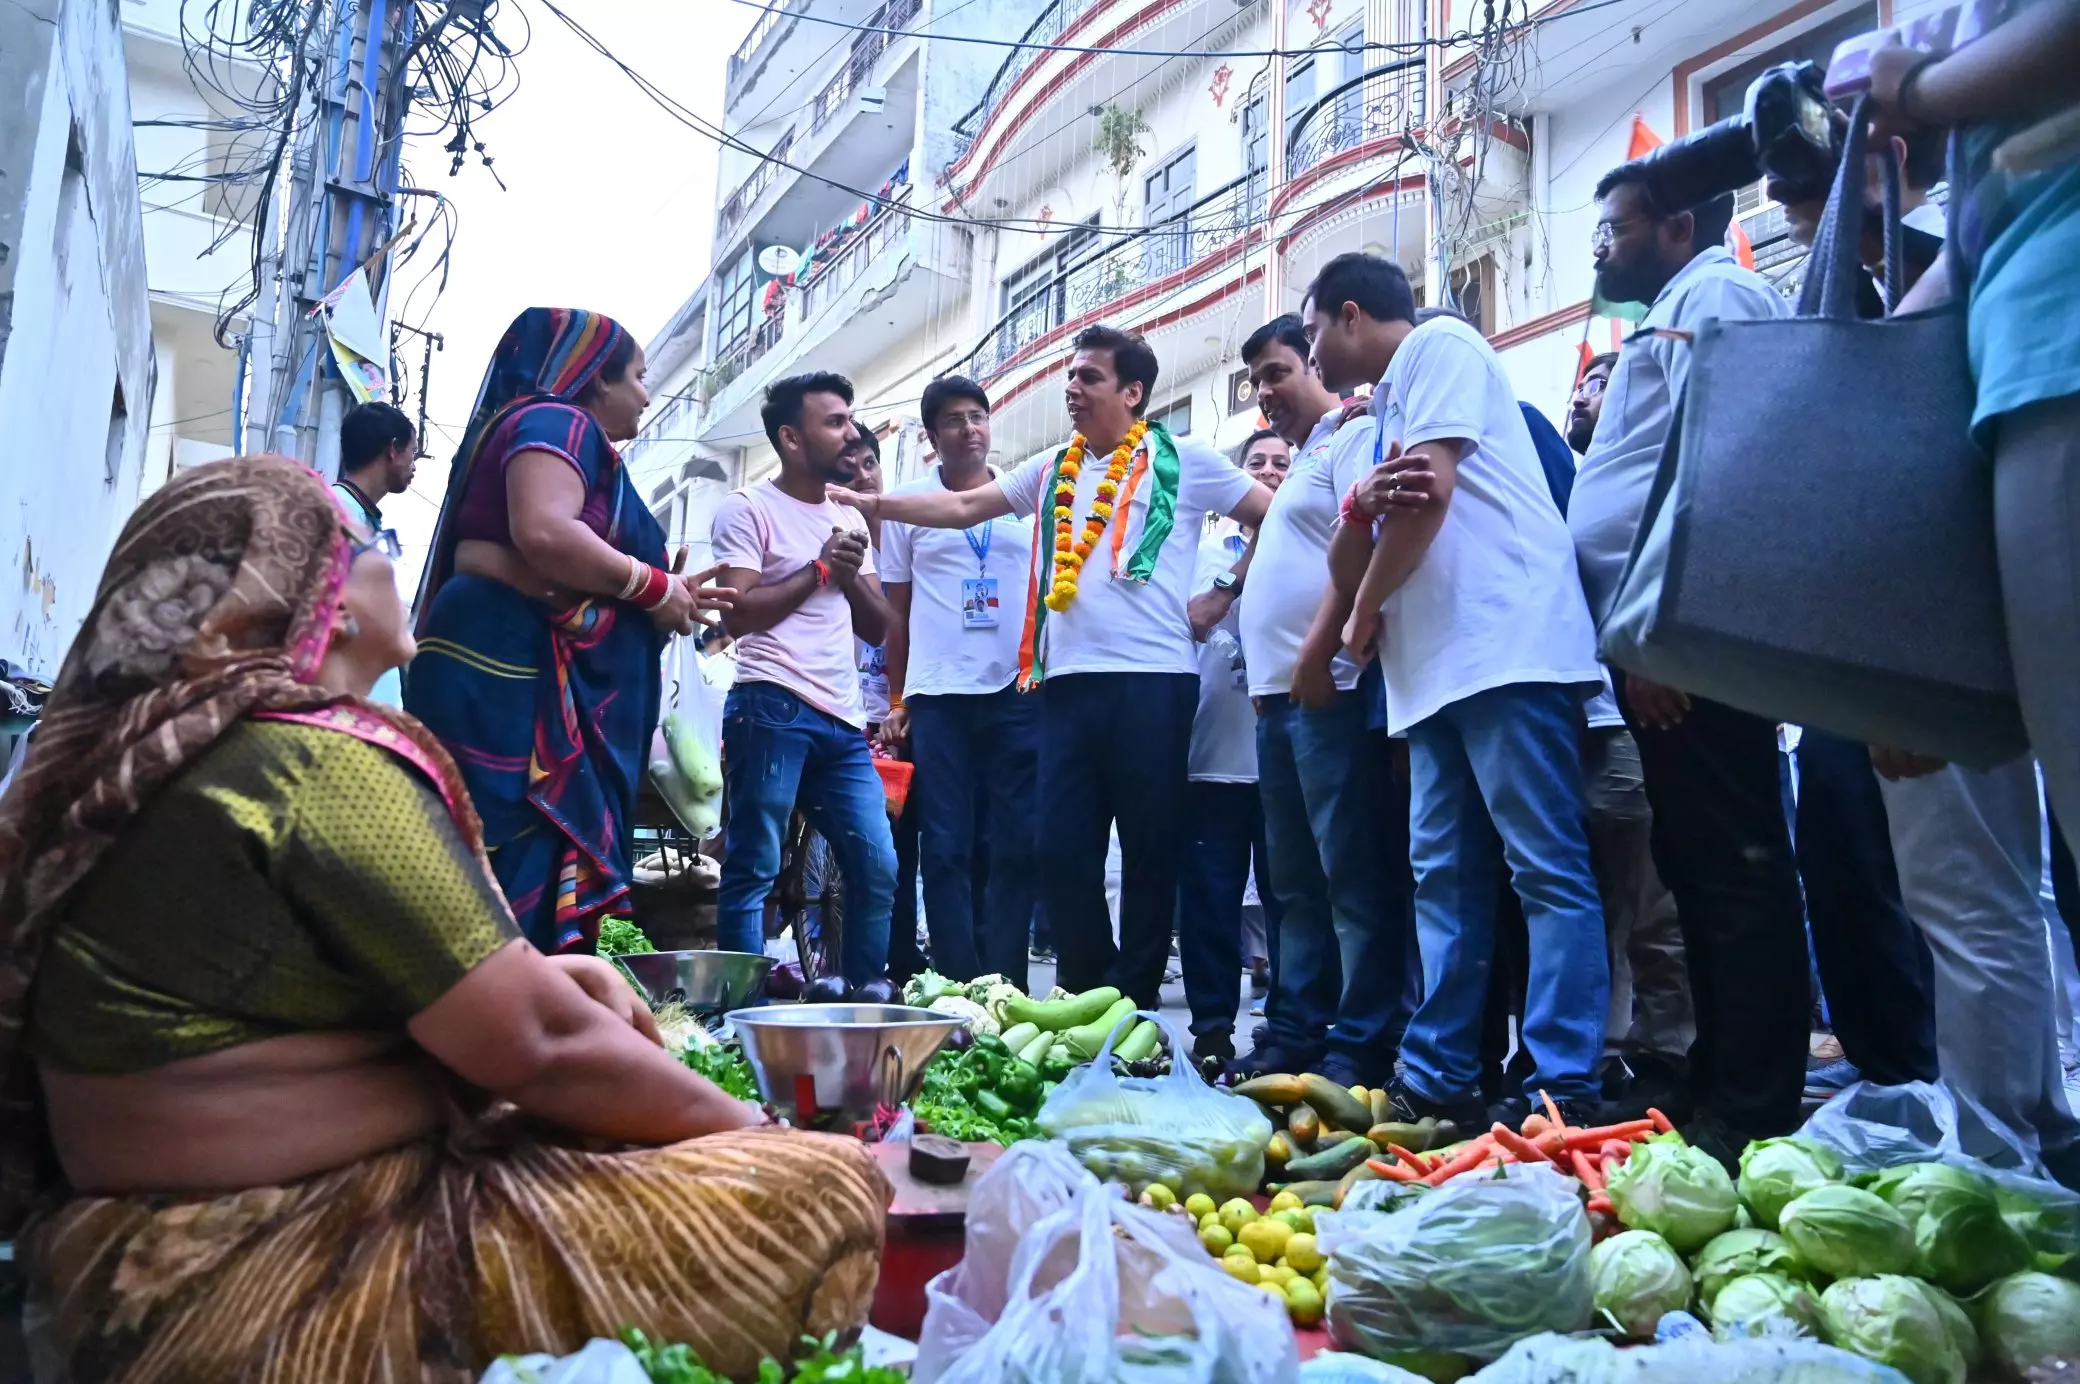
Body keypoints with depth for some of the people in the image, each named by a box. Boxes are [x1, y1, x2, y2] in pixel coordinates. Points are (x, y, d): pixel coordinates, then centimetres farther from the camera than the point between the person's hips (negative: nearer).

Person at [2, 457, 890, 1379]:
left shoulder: (152, 756, 8)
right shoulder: (319, 765, -21)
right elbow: (540, 1043, -20)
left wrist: (537, 974, 6)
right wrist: (749, 1127, -5)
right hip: (291, 1290, -10)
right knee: (826, 1193, -15)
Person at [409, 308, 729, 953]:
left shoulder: (570, 437, 26)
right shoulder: (555, 421, -4)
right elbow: (543, 532, -23)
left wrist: (671, 598, 22)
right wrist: (656, 587, -12)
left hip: (534, 673, 10)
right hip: (508, 663, -10)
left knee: (542, 863, 9)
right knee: (508, 870, -11)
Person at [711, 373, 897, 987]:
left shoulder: (851, 521, 21)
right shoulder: (749, 509, 2)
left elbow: (878, 630, 18)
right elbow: (738, 614, -9)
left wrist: (851, 577, 0)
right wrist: (819, 569, -4)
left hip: (843, 722, 7)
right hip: (772, 710, -6)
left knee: (878, 871, 3)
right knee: (753, 870, -5)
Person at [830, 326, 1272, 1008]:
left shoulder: (1184, 461, 6)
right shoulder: (1052, 471, 18)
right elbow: (962, 507, 17)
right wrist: (869, 503, 12)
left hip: (1152, 679, -4)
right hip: (1067, 682, 5)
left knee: (1150, 847, 2)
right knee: (1063, 848, 4)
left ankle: (1134, 995, 13)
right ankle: (1089, 994, 18)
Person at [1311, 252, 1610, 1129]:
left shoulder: (1440, 345, 4)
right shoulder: (1358, 439, 26)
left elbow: (1431, 493, -9)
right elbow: (1349, 572, 17)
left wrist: (1364, 619, 1)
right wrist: (1359, 507, -5)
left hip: (1509, 648, -9)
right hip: (1427, 671, 9)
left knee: (1546, 869, -9)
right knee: (1445, 882, 7)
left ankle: (1564, 1086, -8)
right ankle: (1436, 1079, 12)